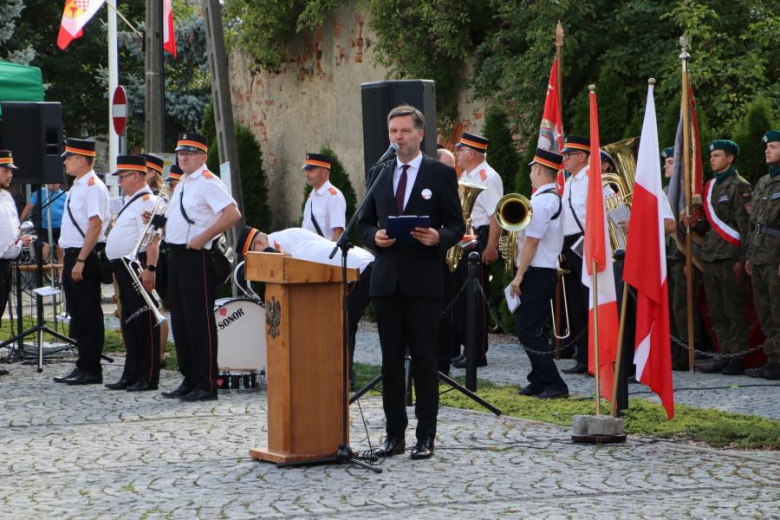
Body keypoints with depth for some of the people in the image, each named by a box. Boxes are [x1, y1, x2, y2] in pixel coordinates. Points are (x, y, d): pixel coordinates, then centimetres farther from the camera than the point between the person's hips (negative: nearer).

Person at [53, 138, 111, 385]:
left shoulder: (94, 187, -13)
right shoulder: (77, 187, 16)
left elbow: (95, 225, -20)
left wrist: (81, 260, -23)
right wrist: (69, 259, 16)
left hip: (86, 258, -10)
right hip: (72, 255, 10)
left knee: (89, 316, -4)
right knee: (77, 314, 13)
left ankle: (91, 370, 0)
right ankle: (84, 367, 20)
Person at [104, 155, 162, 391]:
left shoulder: (146, 201, -12)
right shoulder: (130, 200, 20)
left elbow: (153, 238, -21)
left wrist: (150, 269, -28)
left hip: (138, 267, -11)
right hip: (124, 266, 11)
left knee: (143, 322, -6)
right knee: (129, 323, 14)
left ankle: (148, 378, -3)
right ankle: (131, 375, 20)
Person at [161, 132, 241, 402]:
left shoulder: (208, 182, -12)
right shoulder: (182, 184, 18)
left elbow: (233, 214, -23)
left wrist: (202, 238, -23)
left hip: (197, 257, -10)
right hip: (177, 256, 10)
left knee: (199, 321, -7)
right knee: (180, 321, 13)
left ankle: (205, 384, -2)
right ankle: (189, 379, 21)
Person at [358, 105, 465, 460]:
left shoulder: (441, 174, 1)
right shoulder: (378, 174, 12)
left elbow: (457, 227, 1)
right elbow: (365, 223, 15)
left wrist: (438, 237, -20)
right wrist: (374, 236, -7)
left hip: (424, 280, -4)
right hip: (387, 280, 4)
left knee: (424, 361, -2)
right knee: (391, 361, 6)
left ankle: (426, 437, 2)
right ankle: (394, 435, 12)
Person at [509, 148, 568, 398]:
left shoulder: (541, 200, -17)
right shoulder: (554, 198, 15)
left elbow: (532, 241, -21)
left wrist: (519, 275, -19)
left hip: (537, 272, -10)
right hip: (547, 270, 10)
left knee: (529, 330, -9)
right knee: (530, 328, 15)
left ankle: (554, 385, -11)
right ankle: (540, 381, 19)